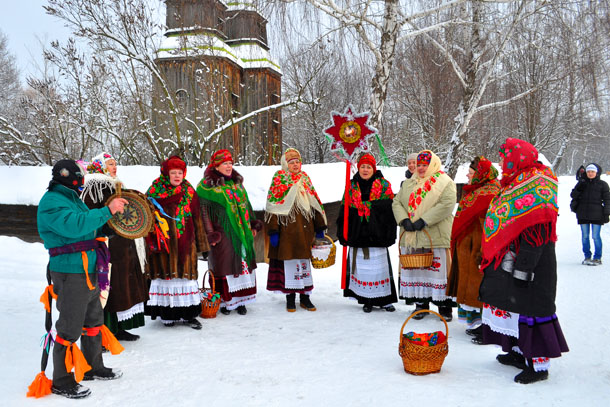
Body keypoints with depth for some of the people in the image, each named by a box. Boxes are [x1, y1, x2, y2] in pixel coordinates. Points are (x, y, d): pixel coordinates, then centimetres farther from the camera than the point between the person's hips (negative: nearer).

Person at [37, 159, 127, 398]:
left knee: (94, 321, 20)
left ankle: (93, 368, 36)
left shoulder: (72, 199, 17)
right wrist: (107, 211, -31)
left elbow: (92, 228, 22)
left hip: (89, 273, 10)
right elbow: (75, 225, -33)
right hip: (69, 274, -10)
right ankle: (62, 382, 12)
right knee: (70, 329, -2)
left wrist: (115, 213, 10)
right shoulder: (52, 202, -15)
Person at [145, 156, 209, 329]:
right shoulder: (155, 190, 0)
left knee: (186, 273, 3)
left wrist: (200, 242, 10)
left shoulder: (189, 191, 8)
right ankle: (167, 314, 13)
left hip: (185, 242, 2)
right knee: (165, 273, 2)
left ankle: (188, 314, 11)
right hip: (164, 241, -2)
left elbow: (197, 218, 11)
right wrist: (152, 241, -9)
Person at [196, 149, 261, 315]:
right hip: (223, 234, -6)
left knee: (243, 263, 6)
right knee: (224, 265, -2)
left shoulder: (236, 182, 14)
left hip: (241, 232, 6)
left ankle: (240, 301, 15)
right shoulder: (207, 186, -5)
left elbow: (246, 204, 21)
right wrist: (210, 234, -12)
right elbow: (203, 211, -7)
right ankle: (225, 302, 10)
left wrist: (253, 224, 18)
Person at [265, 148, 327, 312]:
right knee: (289, 262, 0)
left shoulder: (305, 179, 14)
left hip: (305, 230, 4)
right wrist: (273, 232, -13)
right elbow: (272, 207, -6)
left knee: (305, 261, 7)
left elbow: (316, 205, 18)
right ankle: (290, 296, 11)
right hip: (287, 230, -4)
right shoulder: (279, 180, -1)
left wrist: (320, 228, 15)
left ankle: (305, 295, 16)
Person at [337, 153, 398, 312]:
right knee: (361, 267, 3)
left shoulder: (384, 185, 3)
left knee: (379, 266, -1)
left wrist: (390, 232, -9)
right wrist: (343, 233, 5)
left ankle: (384, 299, 10)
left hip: (377, 233, -2)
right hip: (358, 233, 2)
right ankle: (366, 300, 13)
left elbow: (389, 209, -1)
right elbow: (344, 211, 11)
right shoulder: (351, 187, 11)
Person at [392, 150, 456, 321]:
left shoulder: (445, 183, -1)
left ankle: (444, 307, 11)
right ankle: (421, 304, 20)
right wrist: (404, 220, -8)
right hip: (411, 237, 5)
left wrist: (424, 221, -20)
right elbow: (397, 202, 11)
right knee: (415, 270, 8)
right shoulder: (409, 184, 17)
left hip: (435, 238, -5)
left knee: (439, 270, -1)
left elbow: (447, 204, -15)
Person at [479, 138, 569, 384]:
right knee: (511, 303, 15)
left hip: (530, 262, -10)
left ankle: (539, 364, 4)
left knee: (528, 307, -5)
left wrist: (523, 268, -24)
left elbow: (535, 233, -22)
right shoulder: (515, 183, 14)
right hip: (509, 260, 10)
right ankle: (519, 352, 28)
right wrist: (488, 256, 22)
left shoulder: (536, 186, -17)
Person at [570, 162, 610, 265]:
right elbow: (573, 195, 6)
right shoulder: (582, 183, 10)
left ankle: (597, 258, 6)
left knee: (595, 236, -4)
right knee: (585, 236, 7)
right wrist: (579, 188, -11)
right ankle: (587, 256, 18)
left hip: (596, 214, -3)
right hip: (583, 214, 3)